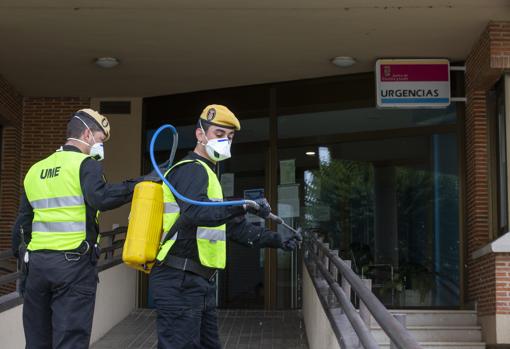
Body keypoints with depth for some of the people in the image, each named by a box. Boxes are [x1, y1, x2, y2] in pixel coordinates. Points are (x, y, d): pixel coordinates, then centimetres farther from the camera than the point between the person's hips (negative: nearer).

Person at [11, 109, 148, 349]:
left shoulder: (35, 171, 16)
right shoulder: (86, 164, -3)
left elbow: (22, 224, 17)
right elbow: (100, 198, -24)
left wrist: (23, 267, 24)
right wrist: (137, 185, -16)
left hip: (36, 263, 6)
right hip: (74, 264, -6)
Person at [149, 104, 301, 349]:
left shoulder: (205, 173, 24)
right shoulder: (192, 170, -9)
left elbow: (232, 226, 26)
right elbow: (194, 212, -31)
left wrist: (276, 240, 17)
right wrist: (242, 206, -40)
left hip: (198, 283, 11)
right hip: (180, 283, -11)